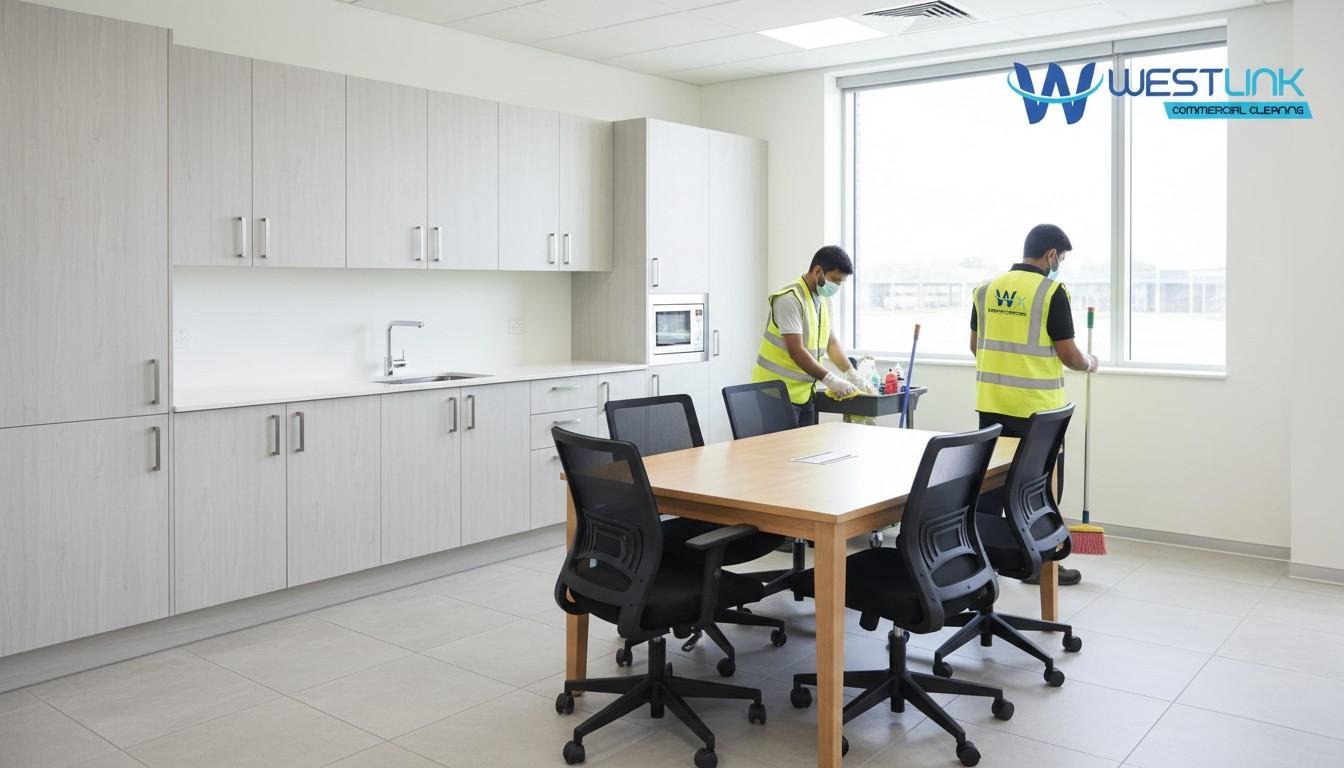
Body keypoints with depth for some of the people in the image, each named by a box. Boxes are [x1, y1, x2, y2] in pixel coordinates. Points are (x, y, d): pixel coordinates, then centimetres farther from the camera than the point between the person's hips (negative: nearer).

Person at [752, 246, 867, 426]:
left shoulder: (824, 300, 11)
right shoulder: (790, 299, -17)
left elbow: (830, 341, 19)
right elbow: (796, 352, -23)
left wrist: (851, 373, 6)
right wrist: (830, 379, -21)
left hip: (805, 393, 8)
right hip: (778, 393, -8)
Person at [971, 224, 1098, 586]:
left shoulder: (986, 289, 6)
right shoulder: (1051, 291, -11)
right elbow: (1068, 355, -10)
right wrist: (1089, 363, 11)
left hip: (992, 404, 5)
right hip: (1036, 408, -5)